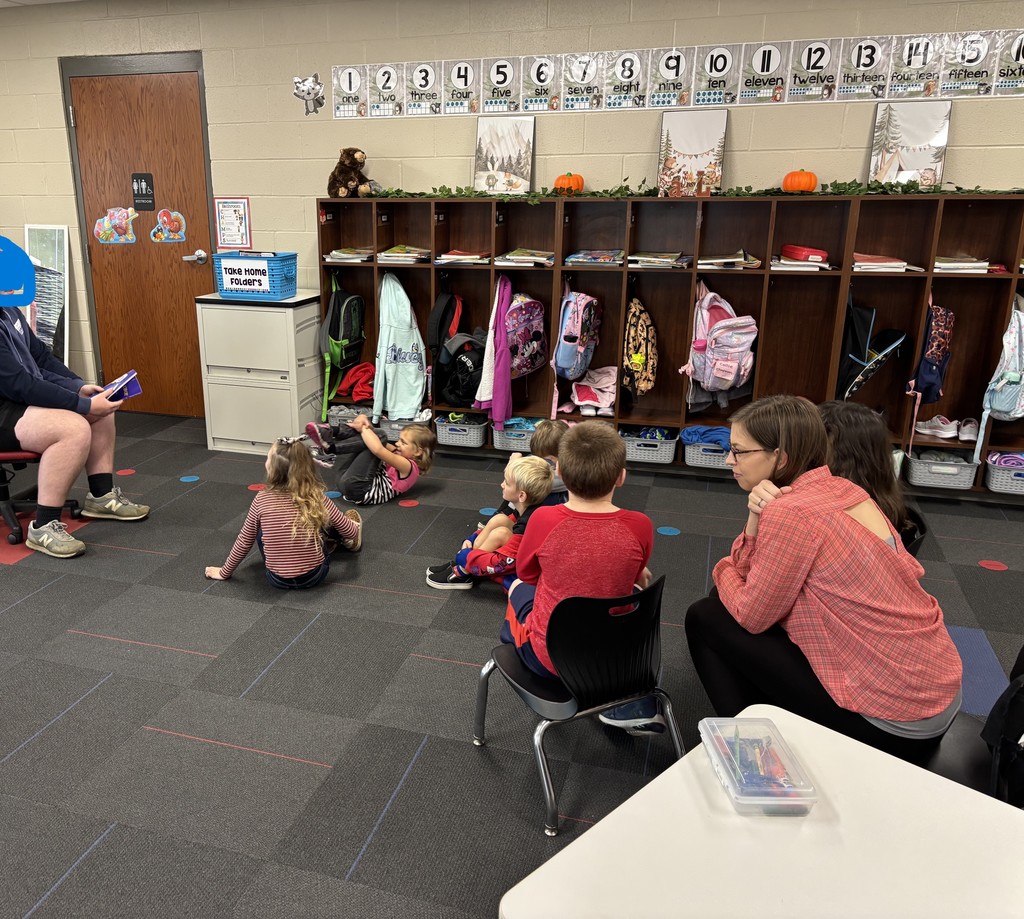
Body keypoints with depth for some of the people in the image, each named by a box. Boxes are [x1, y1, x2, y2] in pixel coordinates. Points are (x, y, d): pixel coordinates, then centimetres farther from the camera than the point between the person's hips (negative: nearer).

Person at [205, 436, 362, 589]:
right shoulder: (317, 497, -12)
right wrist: (355, 525, 24)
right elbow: (351, 532, -1)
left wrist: (224, 572, 15)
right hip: (315, 575, 0)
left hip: (277, 579, 0)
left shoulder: (262, 499, -12)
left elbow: (245, 541, -1)